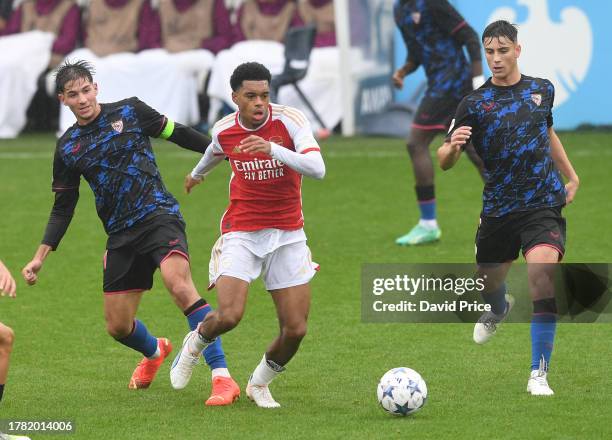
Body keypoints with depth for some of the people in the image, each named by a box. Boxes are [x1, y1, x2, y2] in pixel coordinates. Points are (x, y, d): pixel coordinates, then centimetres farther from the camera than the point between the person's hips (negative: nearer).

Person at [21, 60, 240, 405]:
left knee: (180, 286, -30)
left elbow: (175, 133, 11)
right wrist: (41, 257, 9)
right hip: (121, 234, 4)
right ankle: (155, 352, 43)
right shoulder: (67, 148, 10)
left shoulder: (129, 111, 2)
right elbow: (63, 208, 15)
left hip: (159, 214, -4)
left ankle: (223, 378, -31)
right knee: (117, 326, 5)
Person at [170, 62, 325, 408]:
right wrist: (197, 174, 45)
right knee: (229, 315, -22)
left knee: (295, 330, -5)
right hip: (241, 233, 0)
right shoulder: (224, 131, -3)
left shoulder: (289, 120, -12)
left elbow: (317, 168, -25)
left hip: (288, 234, 0)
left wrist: (272, 149, -38)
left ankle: (260, 383, 24)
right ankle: (195, 345, 13)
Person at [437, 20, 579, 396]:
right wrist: (452, 146, -29)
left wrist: (571, 175, 25)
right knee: (489, 280, 16)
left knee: (543, 268, -24)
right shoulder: (475, 104, -5)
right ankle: (499, 309, 59)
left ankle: (539, 374, -19)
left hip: (544, 203, -1)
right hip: (498, 207, 1)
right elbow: (445, 163, -7)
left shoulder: (542, 90, 4)